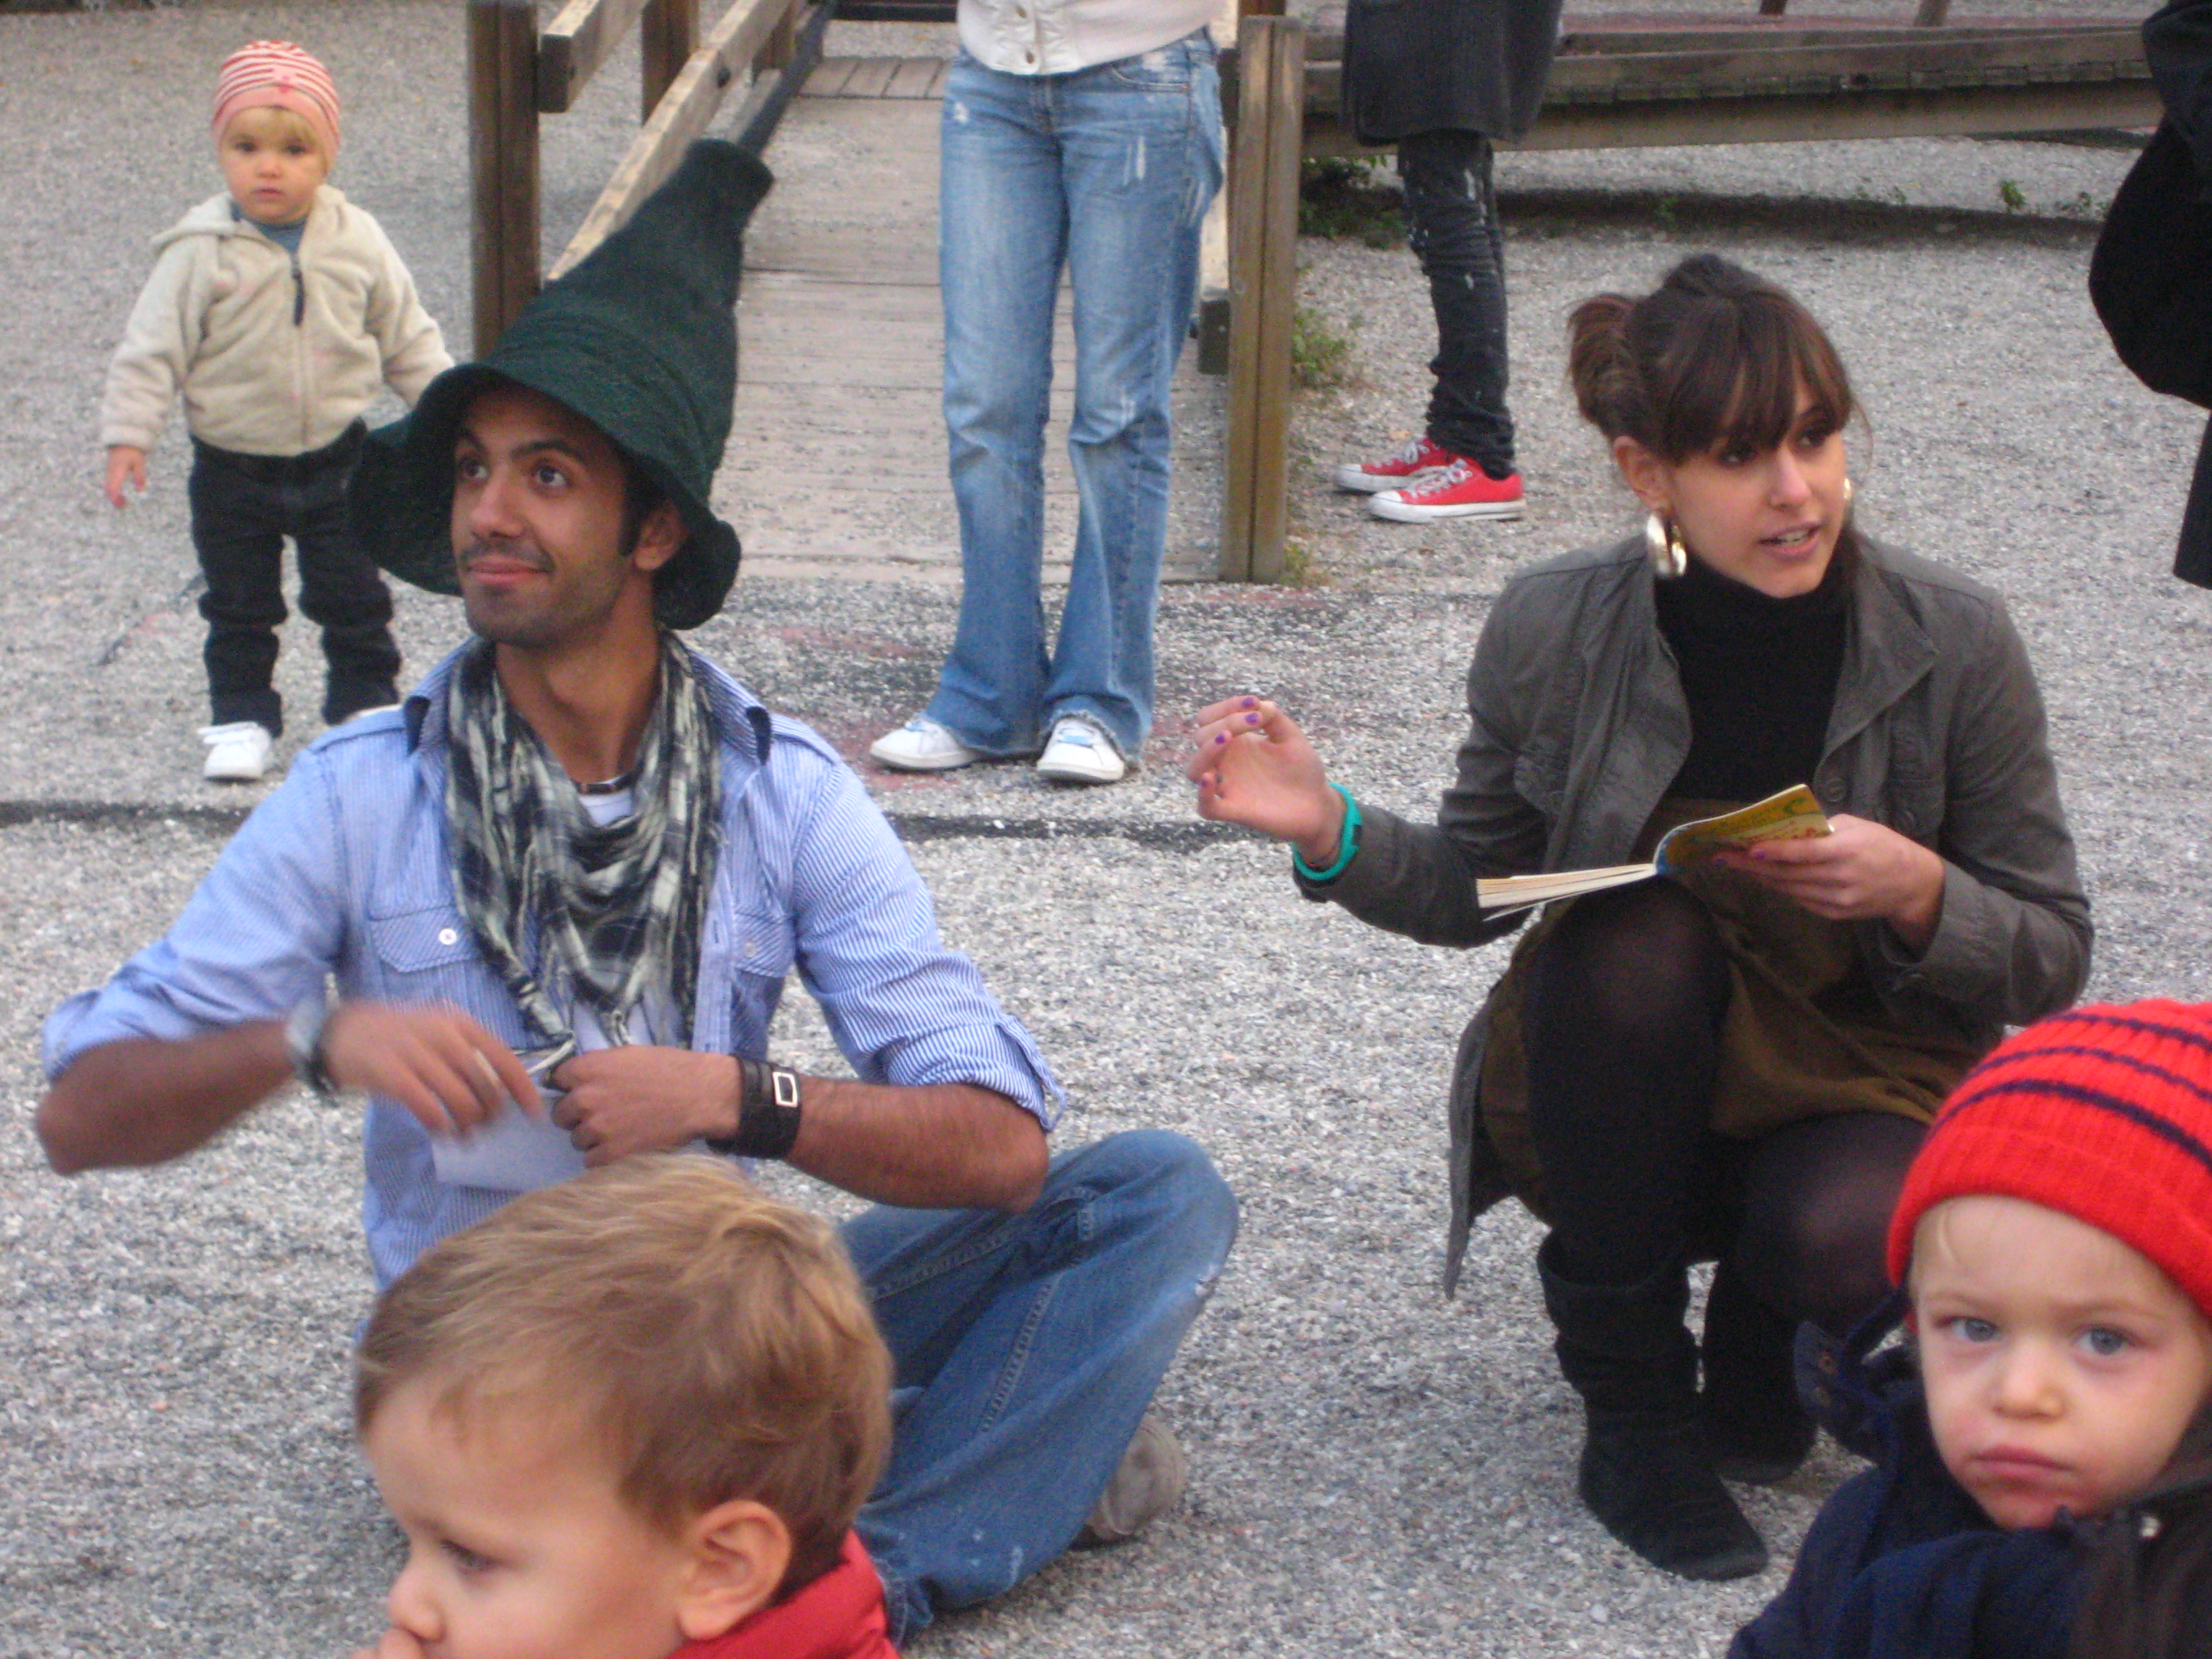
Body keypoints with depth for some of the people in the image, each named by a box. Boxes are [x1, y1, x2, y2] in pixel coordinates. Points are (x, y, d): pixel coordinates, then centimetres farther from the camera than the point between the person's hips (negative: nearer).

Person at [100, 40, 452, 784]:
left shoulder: (356, 240, -6)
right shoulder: (201, 253, -14)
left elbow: (406, 333, 6)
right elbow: (153, 346, -10)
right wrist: (127, 434, -15)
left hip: (335, 455, 1)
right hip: (232, 465, -1)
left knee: (354, 596, 10)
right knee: (238, 604, 9)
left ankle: (366, 699, 27)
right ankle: (240, 716, 21)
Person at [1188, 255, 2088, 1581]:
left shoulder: (1953, 645, -14)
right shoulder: (1555, 633, -12)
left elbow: (2053, 959, -5)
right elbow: (1479, 885, 4)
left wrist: (1918, 893, -26)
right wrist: (1331, 832, -16)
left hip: (1864, 1085, -1)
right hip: (1621, 1106, 1)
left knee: (1841, 1246, -35)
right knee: (1637, 936, -32)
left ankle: (1760, 1372, 8)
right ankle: (1634, 1412, -14)